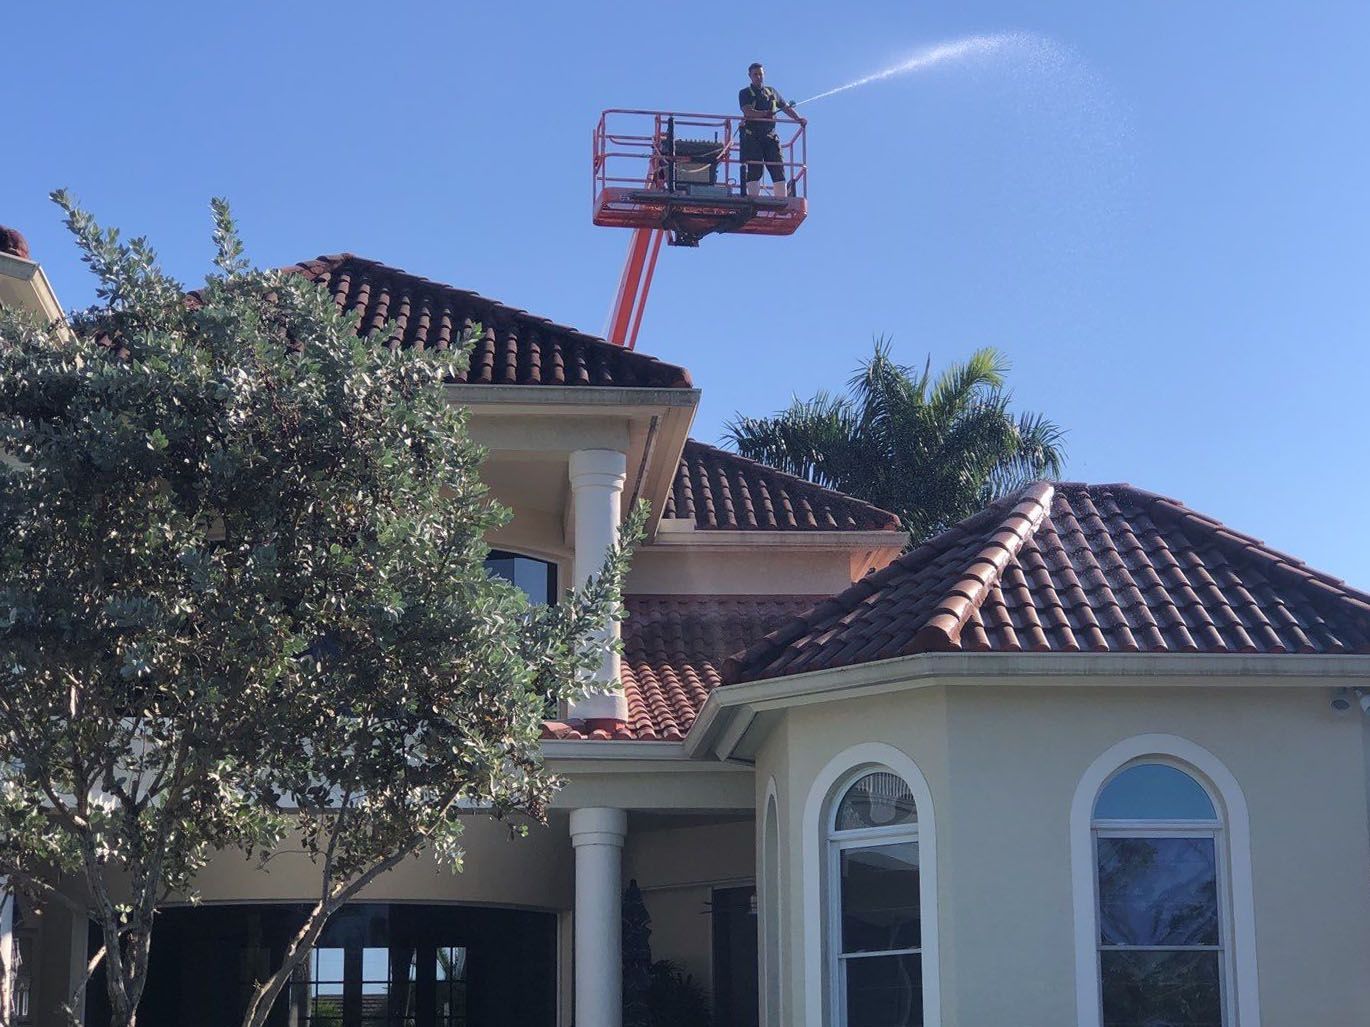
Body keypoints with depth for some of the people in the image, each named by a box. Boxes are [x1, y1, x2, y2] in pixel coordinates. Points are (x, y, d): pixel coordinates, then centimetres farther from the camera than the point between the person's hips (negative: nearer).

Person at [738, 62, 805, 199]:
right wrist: (767, 113, -16)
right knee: (753, 171, -11)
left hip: (770, 136, 4)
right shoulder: (745, 93, 6)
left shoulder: (771, 92, 20)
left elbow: (786, 107, 24)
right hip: (752, 137, -4)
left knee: (778, 168, -5)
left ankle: (782, 201, -7)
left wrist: (798, 119, 8)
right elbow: (748, 112, -11)